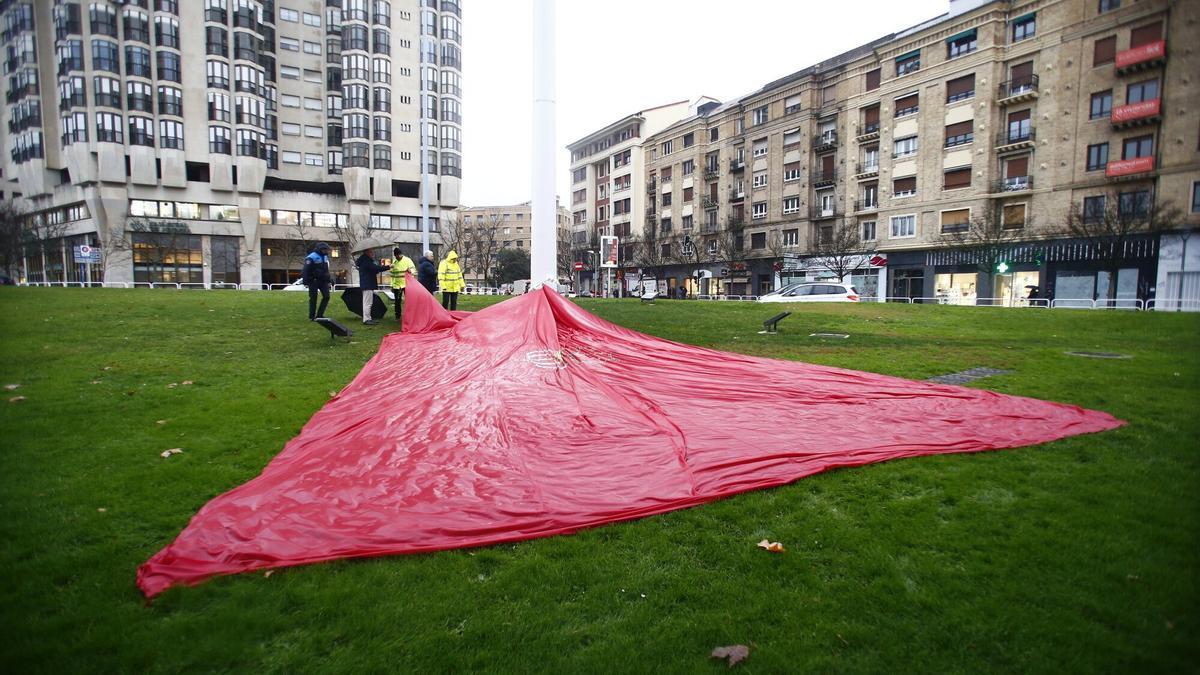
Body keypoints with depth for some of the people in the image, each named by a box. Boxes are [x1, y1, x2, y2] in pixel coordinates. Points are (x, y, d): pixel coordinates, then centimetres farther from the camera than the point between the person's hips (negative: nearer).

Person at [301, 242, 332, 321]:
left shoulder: (325, 257, 14)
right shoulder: (312, 257, -11)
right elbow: (306, 270, -14)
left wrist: (328, 281, 18)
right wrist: (306, 282, -18)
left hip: (323, 281, 7)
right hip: (314, 281, -7)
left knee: (326, 296, -1)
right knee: (313, 298, -2)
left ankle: (319, 315, 7)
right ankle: (312, 316, 7)